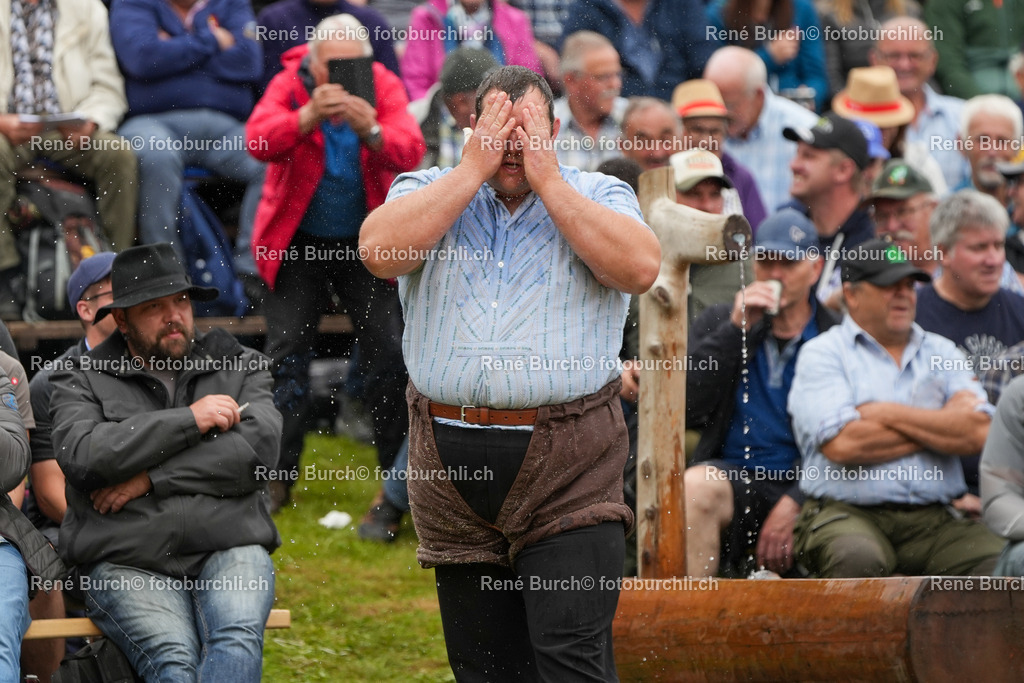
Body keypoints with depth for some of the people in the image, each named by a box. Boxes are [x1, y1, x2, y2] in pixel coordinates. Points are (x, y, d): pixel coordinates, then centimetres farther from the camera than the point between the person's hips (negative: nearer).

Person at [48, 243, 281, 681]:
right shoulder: (82, 383, 14)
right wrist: (189, 420, -7)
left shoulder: (241, 368, 18)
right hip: (127, 564, -1)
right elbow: (84, 458, -8)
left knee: (237, 641, -33)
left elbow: (259, 449, -1)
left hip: (228, 551, 1)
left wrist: (151, 478, -6)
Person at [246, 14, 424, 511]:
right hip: (296, 241, -1)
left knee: (390, 352, -4)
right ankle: (278, 475, 6)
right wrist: (310, 116, -44)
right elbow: (259, 140, -28)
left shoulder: (384, 86, -7)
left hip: (365, 241, 1)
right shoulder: (290, 84, -11)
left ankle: (399, 469, 8)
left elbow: (410, 153, -21)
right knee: (286, 355, -1)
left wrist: (372, 131, -40)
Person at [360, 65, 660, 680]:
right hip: (450, 463, 2)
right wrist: (475, 168, -7)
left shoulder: (600, 195, 8)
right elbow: (379, 250, -10)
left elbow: (640, 267, -12)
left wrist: (546, 180, -8)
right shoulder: (428, 191, 11)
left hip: (569, 469, -2)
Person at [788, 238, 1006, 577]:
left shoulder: (942, 352, 19)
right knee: (859, 560, -38)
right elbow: (842, 444, -11)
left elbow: (977, 434, 3)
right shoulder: (822, 354, 7)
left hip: (933, 521, 3)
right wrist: (939, 427, 1)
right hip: (847, 514, -3)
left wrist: (887, 414, -2)